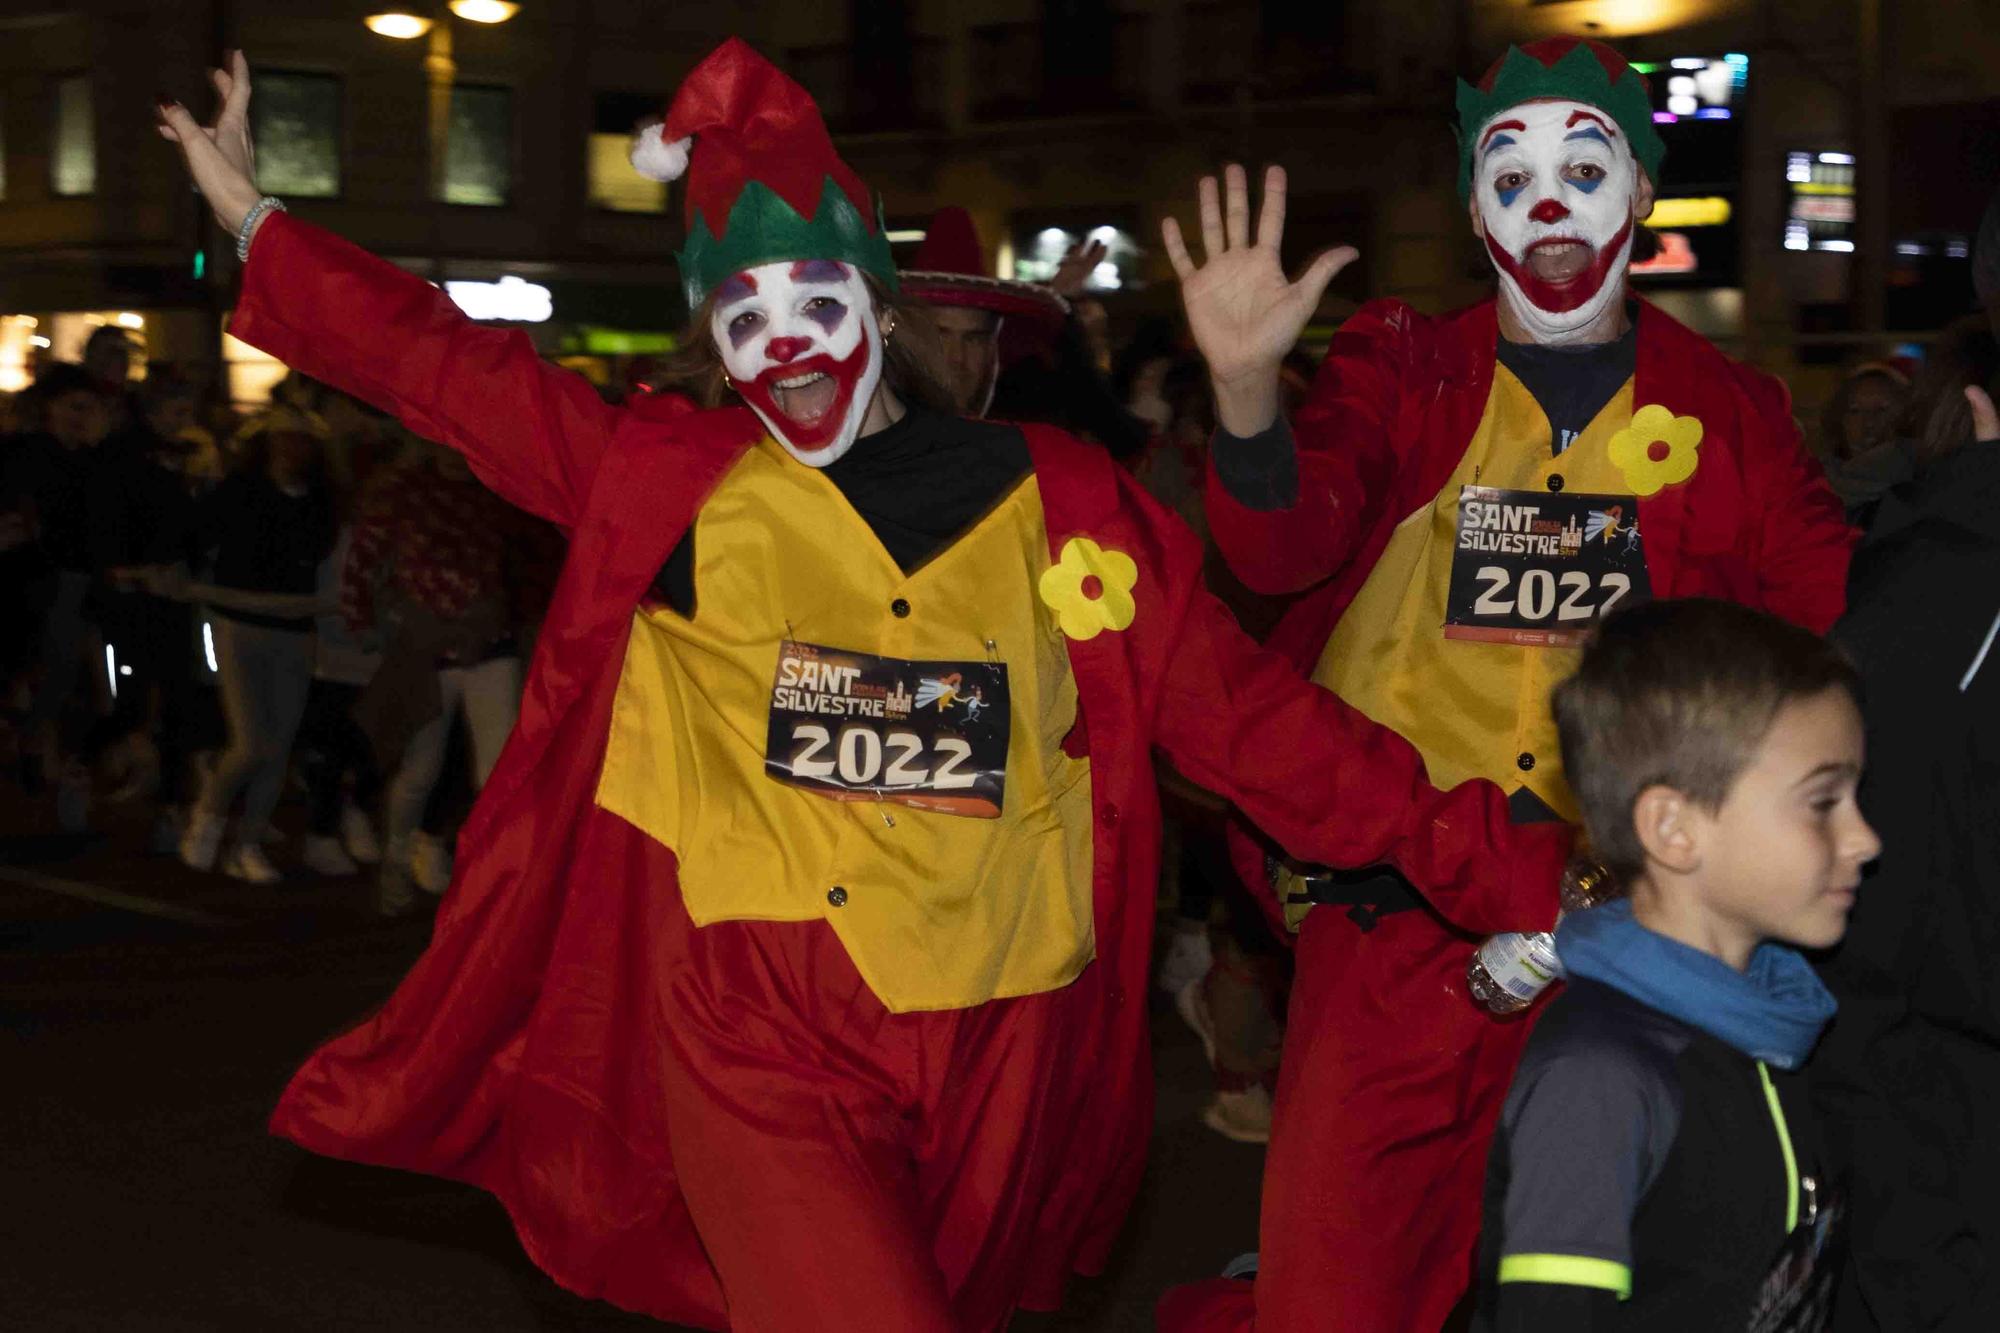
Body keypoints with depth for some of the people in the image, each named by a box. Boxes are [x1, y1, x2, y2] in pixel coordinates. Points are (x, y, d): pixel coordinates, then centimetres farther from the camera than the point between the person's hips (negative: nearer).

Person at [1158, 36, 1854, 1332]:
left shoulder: (1725, 409, 8)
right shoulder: (1403, 373, 3)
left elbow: (1840, 601, -1)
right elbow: (1287, 543, -13)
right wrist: (1248, 388, -33)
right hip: (1396, 896, -2)